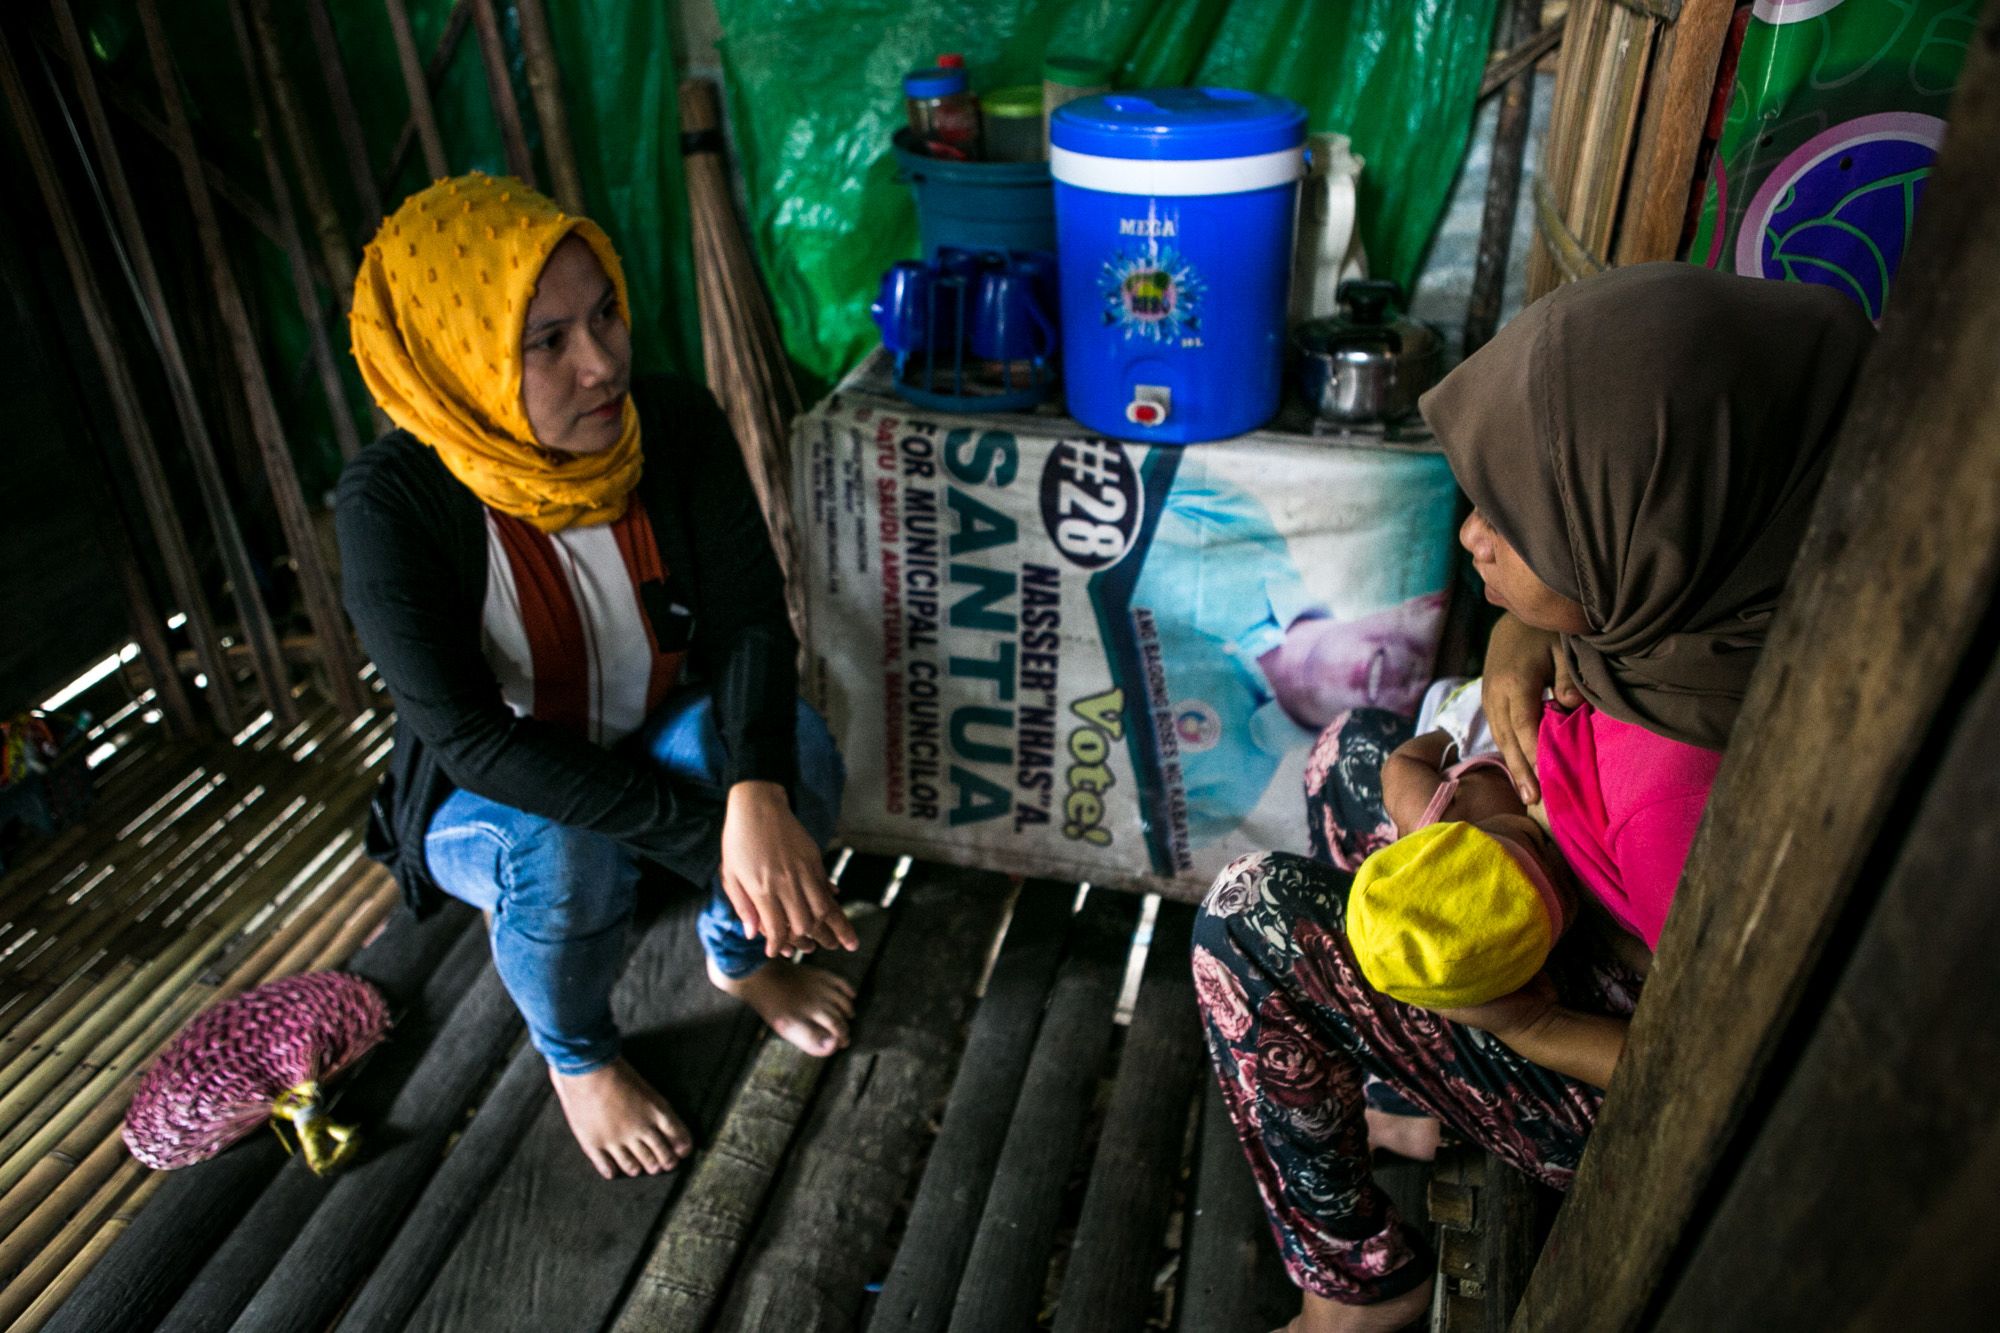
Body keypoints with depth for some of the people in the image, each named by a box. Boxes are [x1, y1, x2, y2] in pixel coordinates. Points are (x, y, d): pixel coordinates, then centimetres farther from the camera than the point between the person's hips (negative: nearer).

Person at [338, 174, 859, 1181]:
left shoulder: (676, 426, -18)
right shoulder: (391, 503, -27)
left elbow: (751, 615, -22)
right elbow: (471, 737, -30)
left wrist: (758, 792, -42)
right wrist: (706, 834, -36)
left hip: (657, 736, 3)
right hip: (488, 793, -2)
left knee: (793, 745, -27)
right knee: (564, 857, -35)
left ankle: (739, 956, 5)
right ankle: (574, 1055, 1)